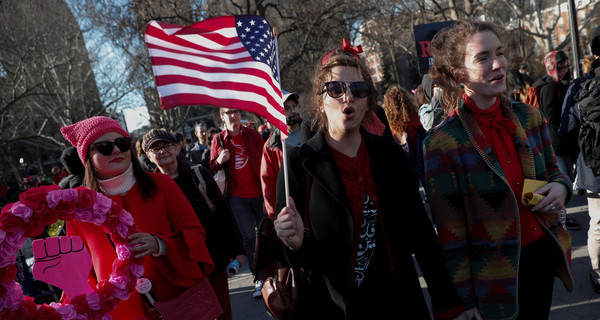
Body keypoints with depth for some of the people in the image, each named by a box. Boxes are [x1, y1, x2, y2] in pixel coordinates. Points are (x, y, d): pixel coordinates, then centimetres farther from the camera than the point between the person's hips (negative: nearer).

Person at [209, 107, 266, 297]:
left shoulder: (252, 135, 3)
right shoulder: (218, 140, 3)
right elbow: (212, 168, 10)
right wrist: (219, 161, -13)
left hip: (258, 192, 0)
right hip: (237, 196, 0)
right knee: (248, 236, -1)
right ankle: (259, 278, 8)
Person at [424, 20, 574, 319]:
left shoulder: (529, 116, 0)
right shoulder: (442, 143, -16)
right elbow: (450, 232, -13)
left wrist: (561, 186, -8)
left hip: (543, 253, 5)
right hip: (494, 275, -5)